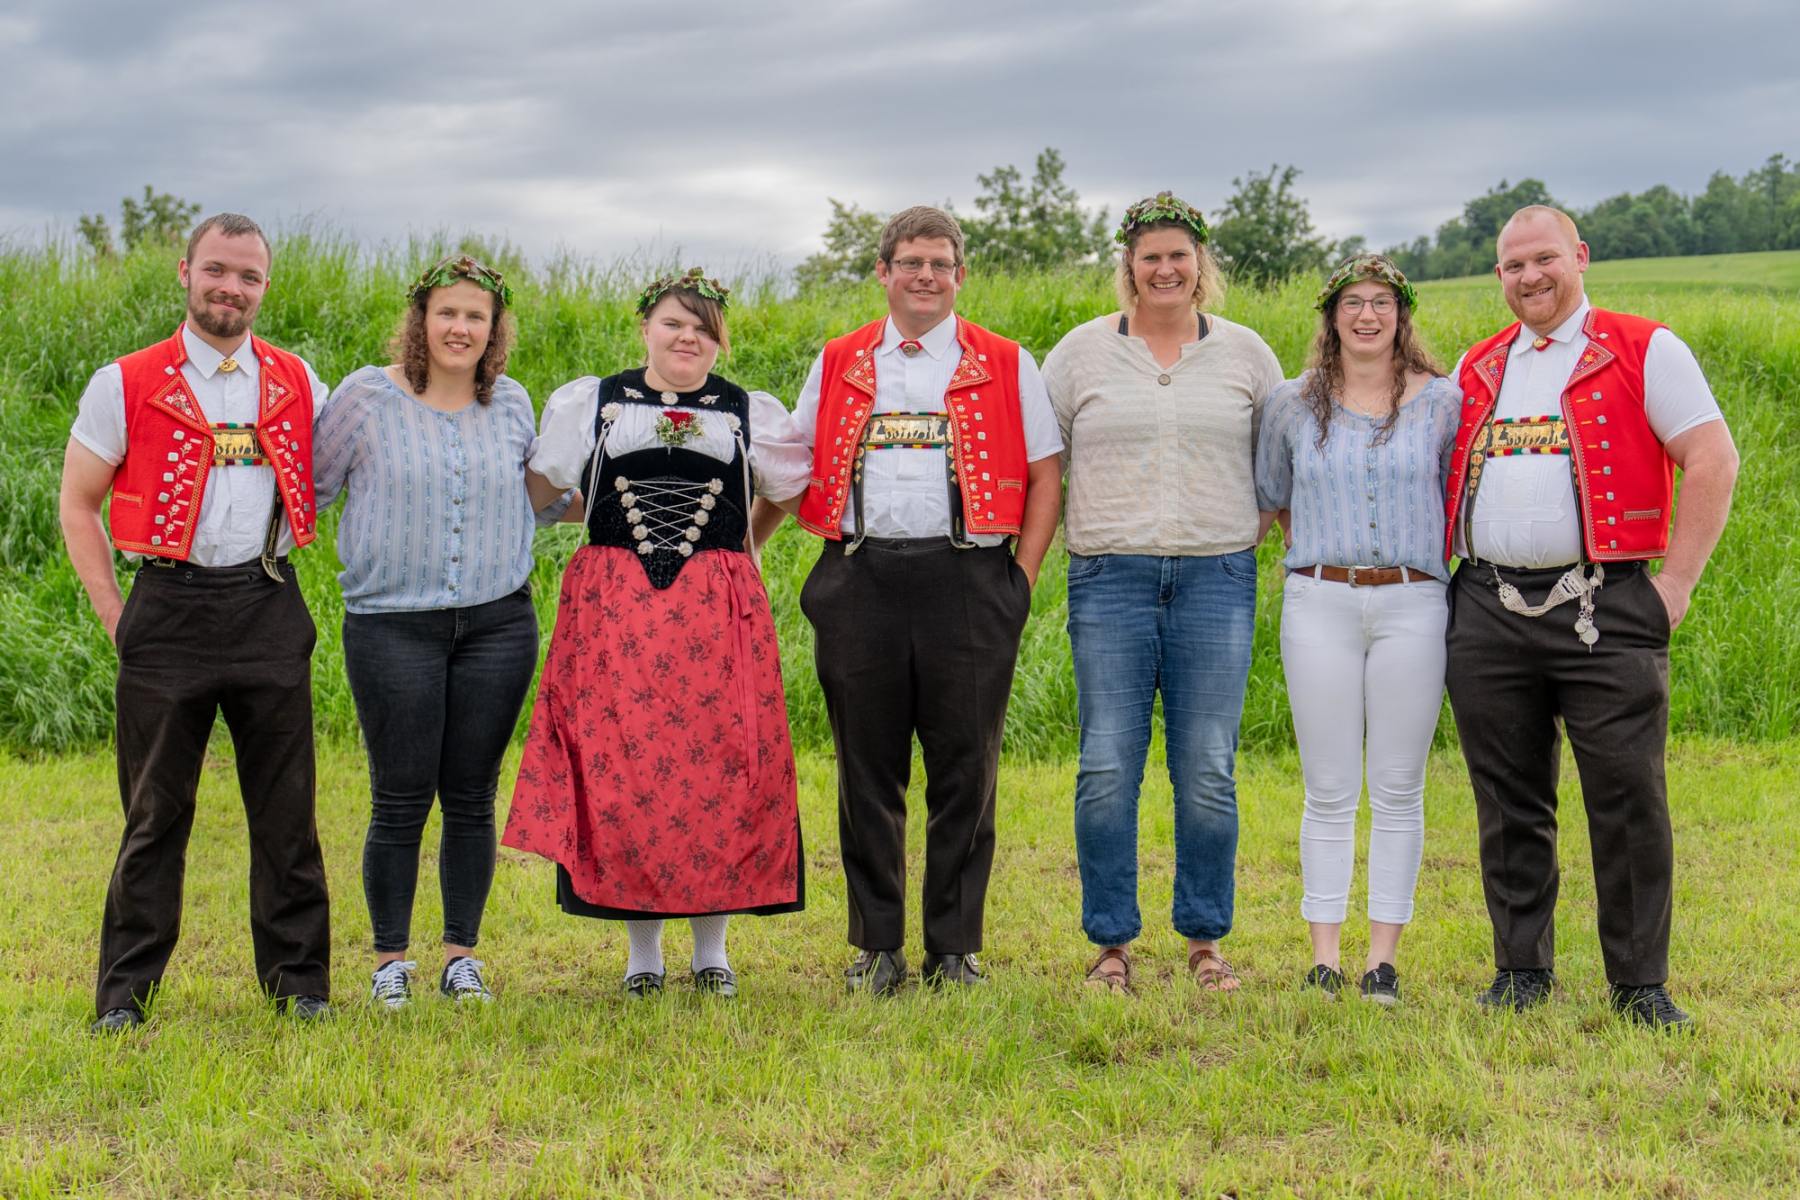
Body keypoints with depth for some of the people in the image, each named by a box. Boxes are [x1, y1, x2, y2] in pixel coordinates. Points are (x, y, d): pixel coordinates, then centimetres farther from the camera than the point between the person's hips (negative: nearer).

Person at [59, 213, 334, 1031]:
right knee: (155, 810, 2)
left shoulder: (297, 386, 9)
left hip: (269, 607, 2)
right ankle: (125, 990, 11)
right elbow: (78, 505, 6)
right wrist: (115, 616, -1)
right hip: (170, 608, -2)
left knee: (284, 807, 5)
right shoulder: (126, 385, 2)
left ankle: (298, 979, 15)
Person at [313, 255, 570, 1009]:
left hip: (497, 625, 3)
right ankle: (390, 960, 14)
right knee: (400, 801, 1)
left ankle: (461, 956, 19)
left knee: (472, 798, 7)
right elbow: (310, 487, 6)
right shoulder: (367, 398, -1)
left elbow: (537, 496, 23)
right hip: (393, 627, -3)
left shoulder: (511, 406, 9)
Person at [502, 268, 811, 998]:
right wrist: (625, 525, 13)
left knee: (720, 767, -3)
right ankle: (642, 950, 6)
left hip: (716, 610, 0)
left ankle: (711, 948, 7)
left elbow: (792, 493, 22)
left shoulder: (751, 413, 12)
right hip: (613, 609, 0)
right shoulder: (590, 403, 11)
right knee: (617, 767, -4)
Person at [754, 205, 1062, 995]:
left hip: (965, 579, -1)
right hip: (860, 582, 2)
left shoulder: (1005, 367, 8)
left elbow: (1044, 474, 8)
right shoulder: (838, 364, 14)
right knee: (867, 770, 4)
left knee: (964, 768, 1)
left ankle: (955, 949, 11)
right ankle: (876, 947, 14)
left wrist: (1024, 574, -1)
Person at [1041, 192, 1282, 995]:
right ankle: (1111, 943, 8)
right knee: (1107, 769, -3)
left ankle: (1205, 940, 13)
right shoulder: (1083, 351, 7)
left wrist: (1253, 534, 9)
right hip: (1111, 578, 0)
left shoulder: (1245, 354, 9)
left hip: (1216, 578, 1)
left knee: (1208, 771, 1)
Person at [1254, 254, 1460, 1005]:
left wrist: (1425, 555, 7)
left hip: (1412, 605, 0)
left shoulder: (1442, 401, 4)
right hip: (1318, 604, 1)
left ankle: (1384, 956, 9)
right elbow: (1272, 500, 21)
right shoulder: (1293, 405, 8)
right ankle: (1324, 956, 8)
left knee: (1398, 791, 2)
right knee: (1329, 790, 2)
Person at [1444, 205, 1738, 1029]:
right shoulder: (1477, 369, 17)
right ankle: (1522, 971, 18)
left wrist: (1678, 579, -8)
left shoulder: (1644, 351, 3)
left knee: (1628, 800, -4)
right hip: (1488, 613, 4)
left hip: (1604, 608, -4)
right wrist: (1435, 577, 14)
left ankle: (1641, 984, 6)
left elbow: (1712, 459, -3)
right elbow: (1442, 475, 26)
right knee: (1509, 805, 8)